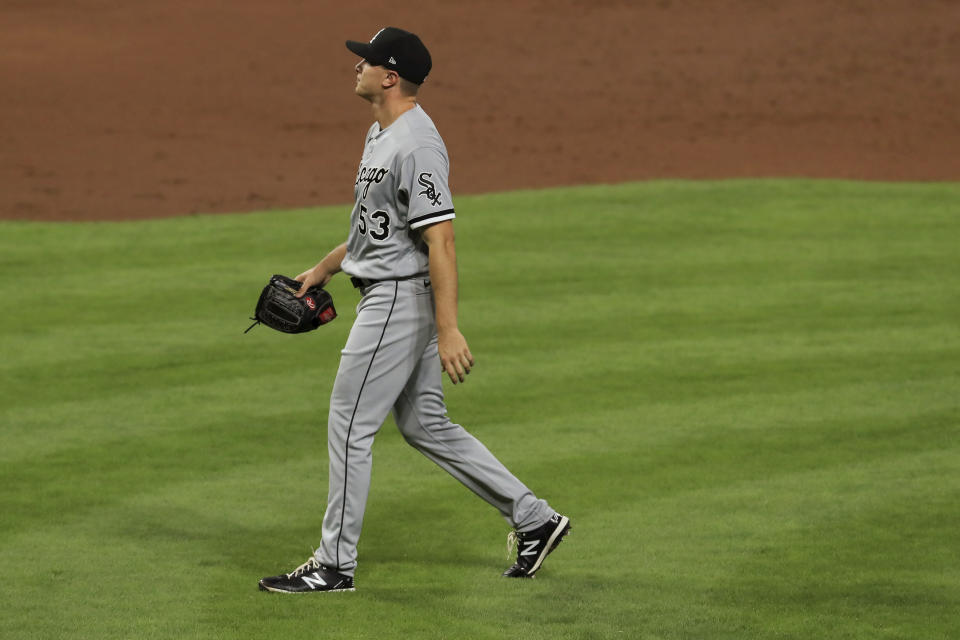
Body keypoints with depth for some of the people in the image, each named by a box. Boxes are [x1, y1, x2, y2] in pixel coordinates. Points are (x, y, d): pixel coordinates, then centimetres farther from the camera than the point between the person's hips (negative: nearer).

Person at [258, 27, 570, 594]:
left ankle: (334, 565, 5)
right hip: (388, 294, 11)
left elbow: (440, 240, -26)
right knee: (425, 425, 15)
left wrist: (449, 331, -28)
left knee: (350, 425, -3)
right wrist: (325, 269, 29)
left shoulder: (416, 146, -22)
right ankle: (533, 518, 19)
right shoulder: (381, 133, 11)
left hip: (400, 298, -11)